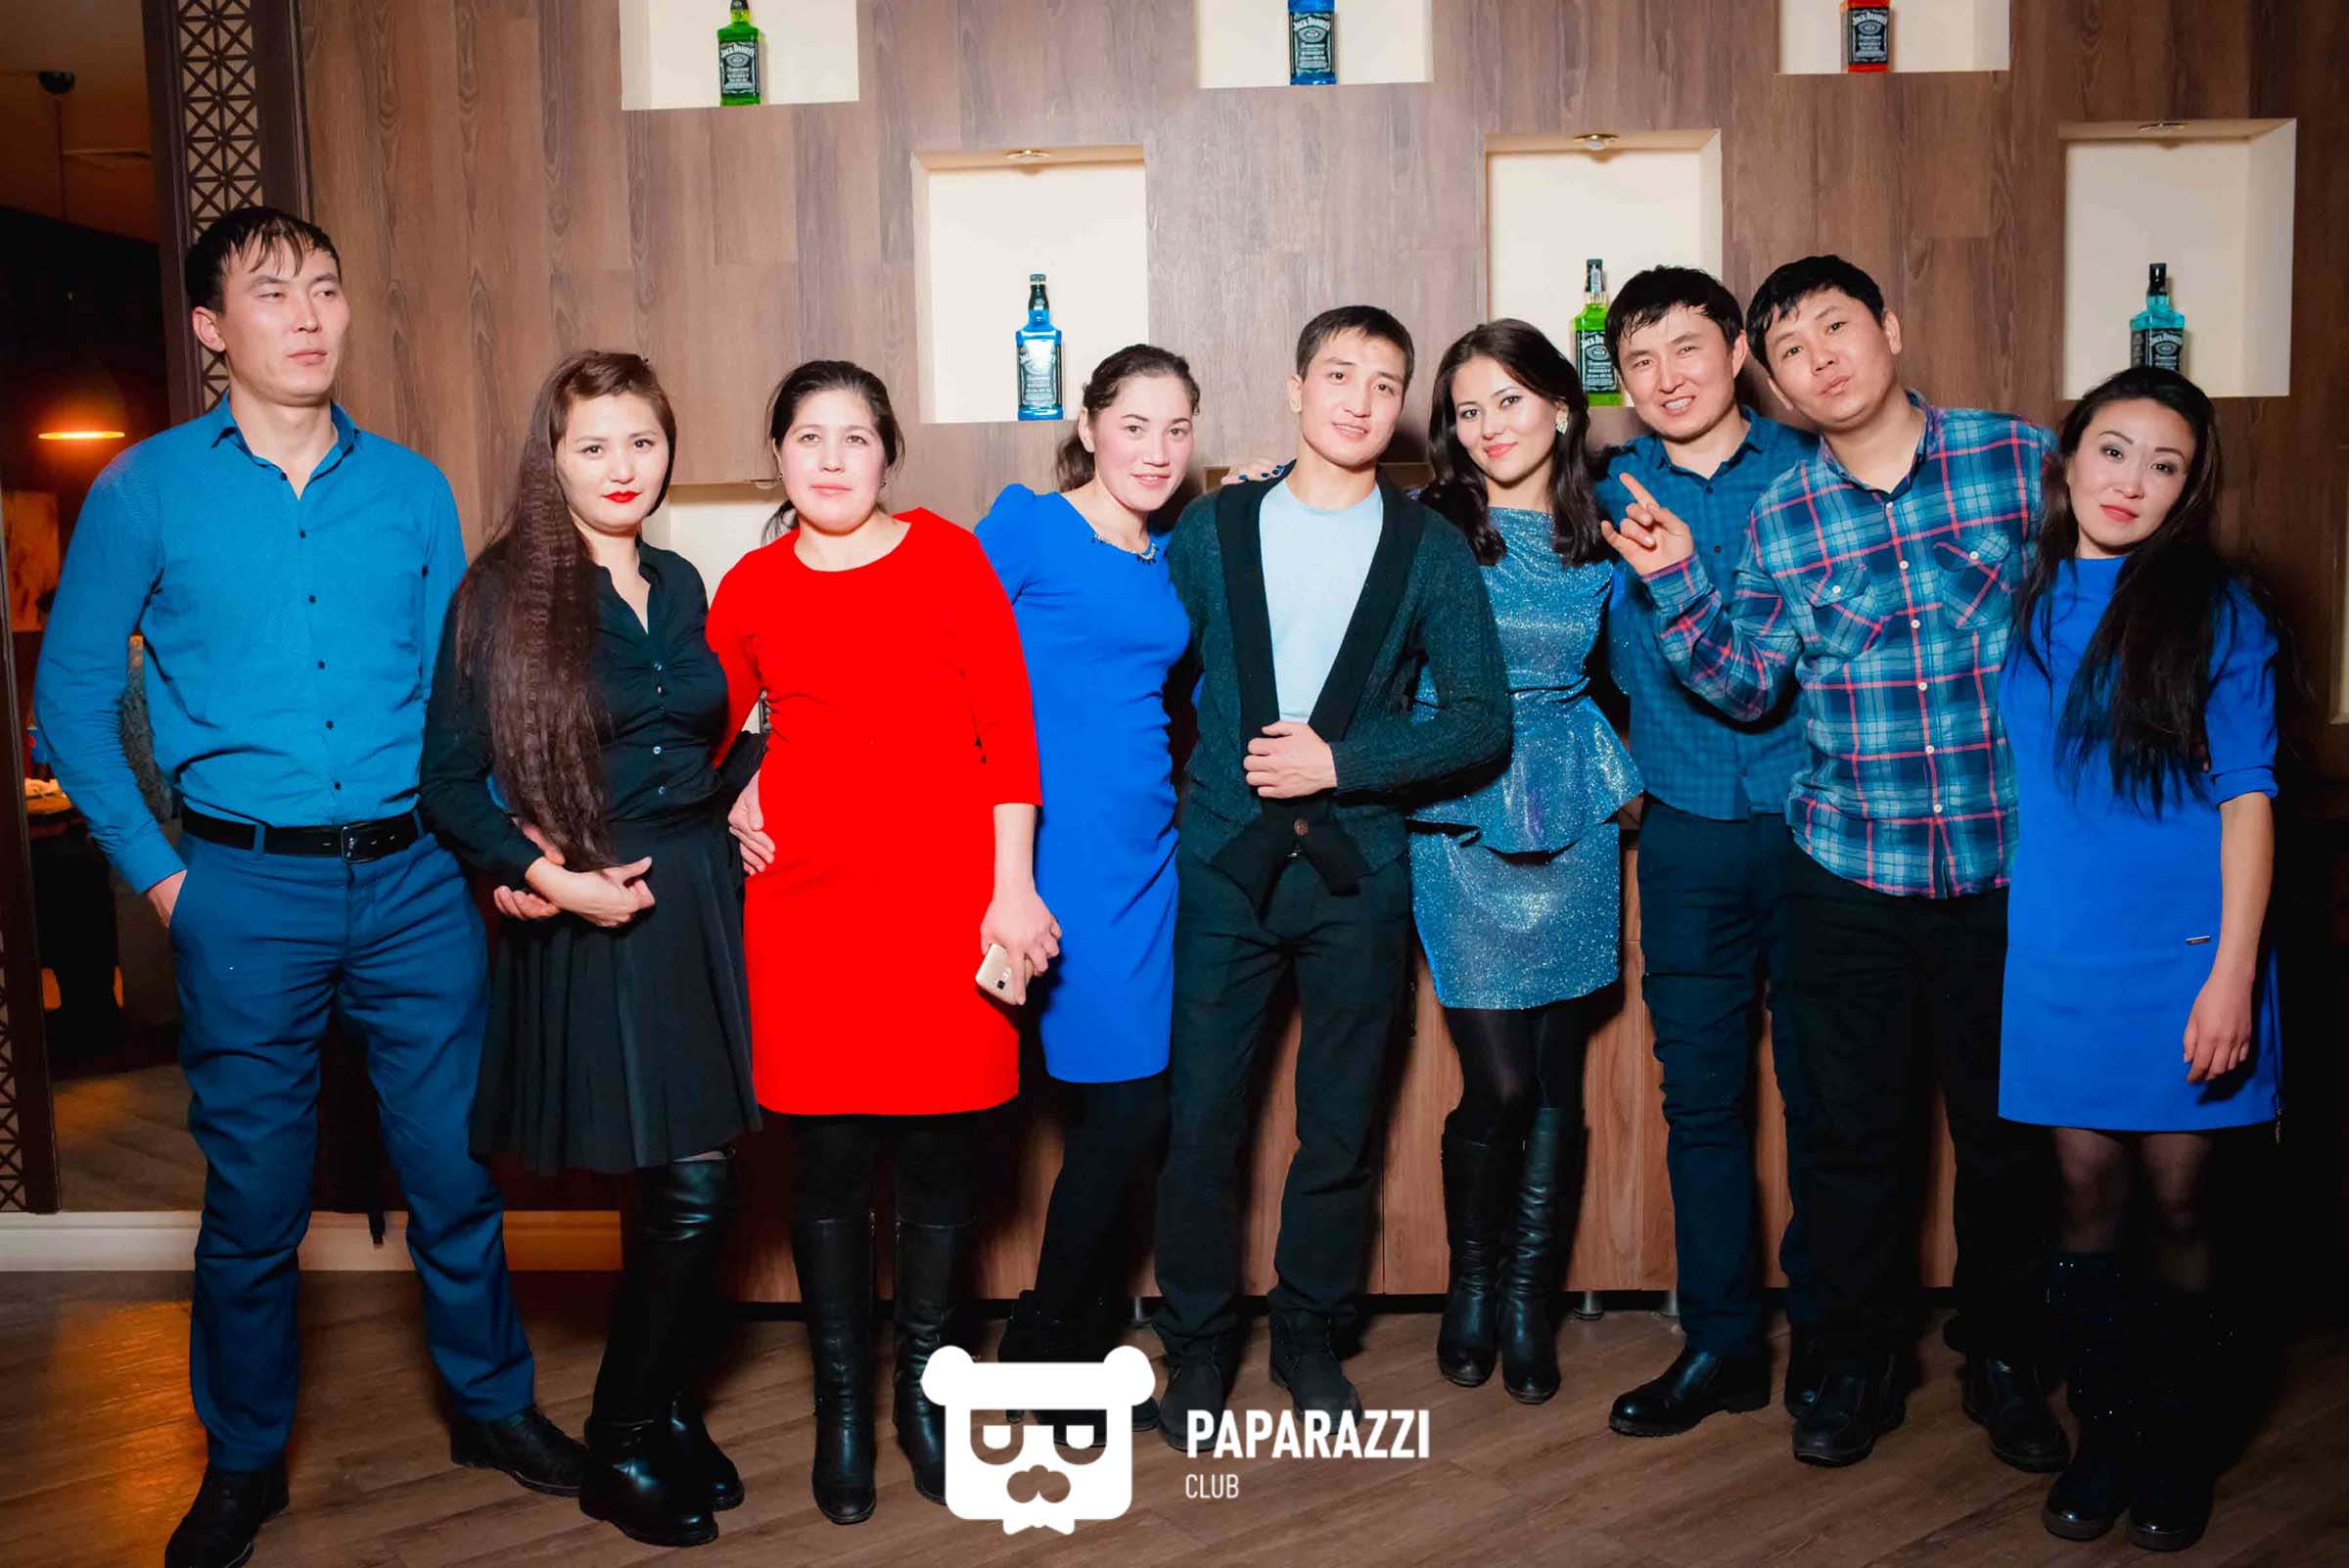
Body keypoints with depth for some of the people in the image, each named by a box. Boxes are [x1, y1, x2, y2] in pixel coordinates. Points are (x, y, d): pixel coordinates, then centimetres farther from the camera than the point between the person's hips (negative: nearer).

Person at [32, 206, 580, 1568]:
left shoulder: (414, 488, 6)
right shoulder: (147, 490, 0)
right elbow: (73, 697, 3)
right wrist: (159, 872, -3)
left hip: (416, 881, 2)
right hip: (246, 890, -1)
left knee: (457, 1165, 10)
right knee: (255, 1197, 9)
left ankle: (494, 1404, 31)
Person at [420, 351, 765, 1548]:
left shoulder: (680, 585, 11)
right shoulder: (501, 592, -5)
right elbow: (449, 784, -6)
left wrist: (735, 801, 2)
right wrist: (546, 876, -15)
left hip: (703, 902, 5)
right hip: (592, 920, -5)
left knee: (690, 1192, 8)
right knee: (688, 1191, -4)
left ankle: (664, 1410, 29)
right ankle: (622, 1449, 17)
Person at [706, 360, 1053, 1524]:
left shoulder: (947, 555, 1)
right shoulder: (752, 587, 7)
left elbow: (1008, 728, -2)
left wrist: (1012, 887, -6)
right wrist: (734, 803, 2)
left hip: (947, 895, -1)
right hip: (808, 902, 1)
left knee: (938, 1151, 5)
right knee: (829, 1157, 4)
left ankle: (922, 1391, 25)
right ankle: (842, 1407, 21)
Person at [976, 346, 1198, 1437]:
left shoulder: (1168, 559, 16)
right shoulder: (1025, 525, -4)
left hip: (1147, 845, 7)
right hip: (1061, 845, -7)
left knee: (1122, 1107, 8)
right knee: (1127, 1107, -6)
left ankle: (1078, 1343, 25)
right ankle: (1046, 1340, 16)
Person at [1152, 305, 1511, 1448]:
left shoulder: (1431, 550, 3)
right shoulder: (1212, 528, 5)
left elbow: (1482, 718, -2)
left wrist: (1343, 763, -11)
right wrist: (1202, 779, -4)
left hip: (1358, 872, 0)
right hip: (1223, 867, 0)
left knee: (1340, 1127, 9)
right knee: (1200, 1117, 2)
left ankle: (1309, 1338, 27)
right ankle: (1198, 1345, 20)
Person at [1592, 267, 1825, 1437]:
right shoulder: (1613, 495, 6)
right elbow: (1627, 665, 13)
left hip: (1818, 825, -1)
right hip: (1689, 837, 2)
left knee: (1823, 1089, 6)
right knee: (1702, 1095, 7)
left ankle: (1826, 1331, 23)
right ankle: (1722, 1340, 20)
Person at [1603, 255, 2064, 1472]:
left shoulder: (2024, 459, -2)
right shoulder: (1780, 517, 3)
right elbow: (1744, 685, 2)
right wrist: (1677, 583, -11)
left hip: (2010, 867, -1)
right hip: (1848, 874, 1)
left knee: (2008, 1130, 11)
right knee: (1854, 1132, 10)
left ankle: (2005, 1362, 32)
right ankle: (1858, 1365, 29)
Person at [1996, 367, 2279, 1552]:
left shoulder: (2213, 611, -4)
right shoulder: (2023, 602, 6)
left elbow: (2247, 797, -6)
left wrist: (2232, 974, -12)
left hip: (2181, 954, -2)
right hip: (2060, 952, 3)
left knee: (2176, 1196, 6)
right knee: (2089, 1189, 8)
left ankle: (2180, 1451, 24)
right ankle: (2104, 1434, 24)